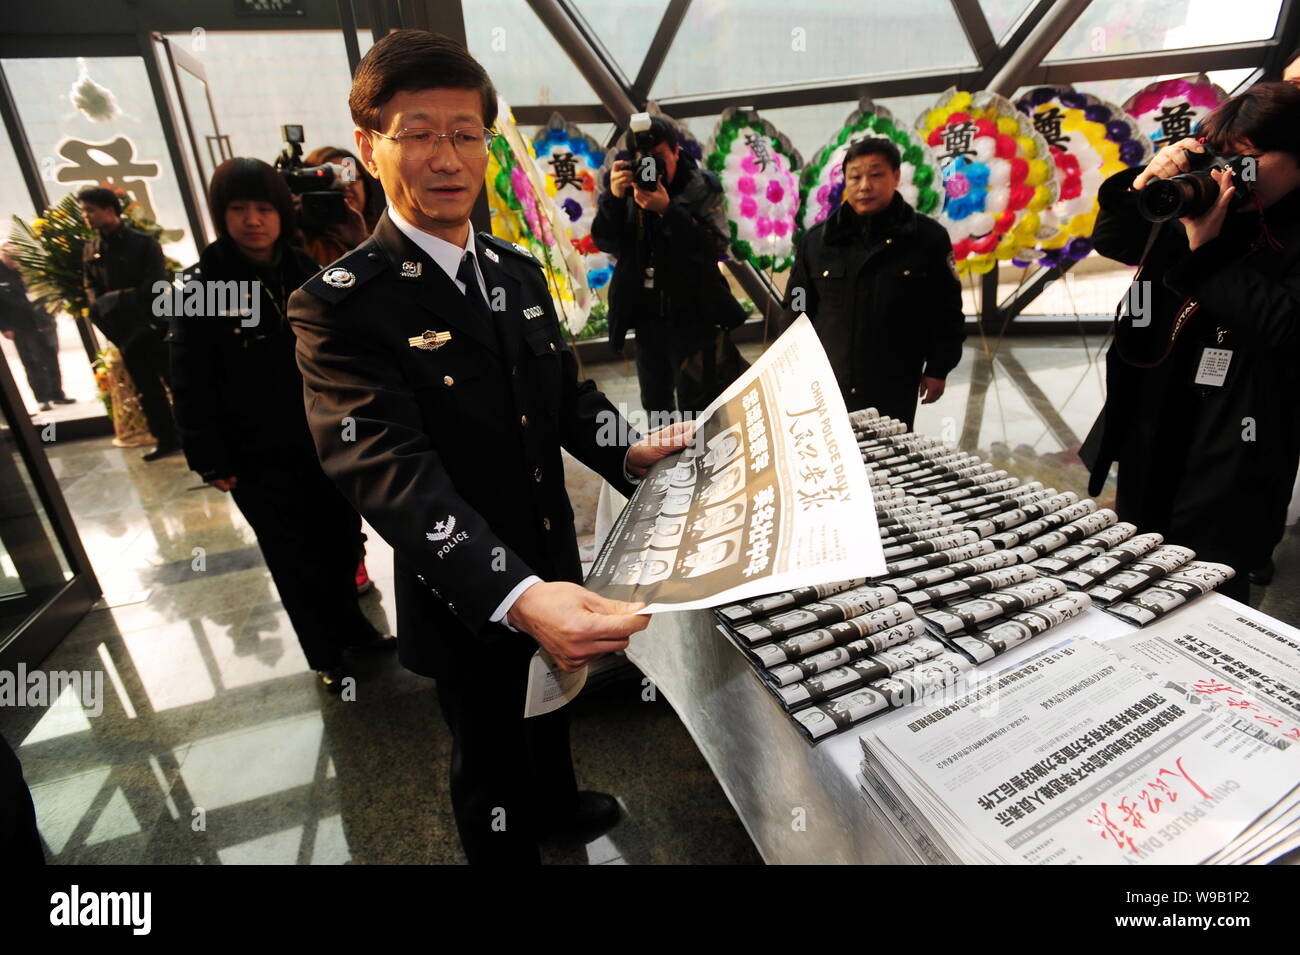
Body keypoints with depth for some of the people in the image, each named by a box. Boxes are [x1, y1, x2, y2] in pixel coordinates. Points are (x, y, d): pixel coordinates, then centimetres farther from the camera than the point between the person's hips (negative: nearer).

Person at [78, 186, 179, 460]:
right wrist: (107, 316, -9)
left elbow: (154, 286, -11)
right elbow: (92, 291, 9)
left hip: (155, 325, -5)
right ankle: (167, 440, 18)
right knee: (147, 390, 9)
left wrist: (118, 300, -12)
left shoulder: (144, 242, -3)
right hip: (125, 333, 5)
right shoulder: (90, 250, 11)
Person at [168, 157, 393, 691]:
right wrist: (210, 461, -9)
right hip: (259, 460, -3)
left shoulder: (306, 273, 4)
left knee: (341, 539, 14)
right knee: (294, 558, 10)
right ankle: (326, 654, 28)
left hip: (328, 442, 3)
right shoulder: (200, 287, -5)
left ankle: (350, 624, 39)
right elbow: (191, 385, -6)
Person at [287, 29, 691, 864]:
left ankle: (555, 803, 63)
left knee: (549, 704, 32)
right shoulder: (342, 304, -21)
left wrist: (627, 452, -14)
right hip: (467, 600, -7)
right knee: (490, 754, 20)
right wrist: (516, 596, -47)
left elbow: (567, 392, 6)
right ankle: (511, 844, 51)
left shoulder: (520, 272, 1)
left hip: (554, 570, 7)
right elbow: (393, 475, -33)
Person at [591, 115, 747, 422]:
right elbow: (604, 241, -6)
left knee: (698, 410, -4)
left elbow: (716, 247, -18)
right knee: (655, 405, 18)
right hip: (646, 316, 4)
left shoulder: (703, 187, -6)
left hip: (693, 316, -4)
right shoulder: (628, 186, 2)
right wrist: (614, 198, -23)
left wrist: (667, 210, -27)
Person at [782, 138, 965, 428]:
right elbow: (797, 309, 7)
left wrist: (937, 369, 1)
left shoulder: (928, 238, -1)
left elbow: (946, 312, 2)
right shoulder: (817, 239, 3)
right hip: (826, 386, 1)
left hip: (894, 390, -1)